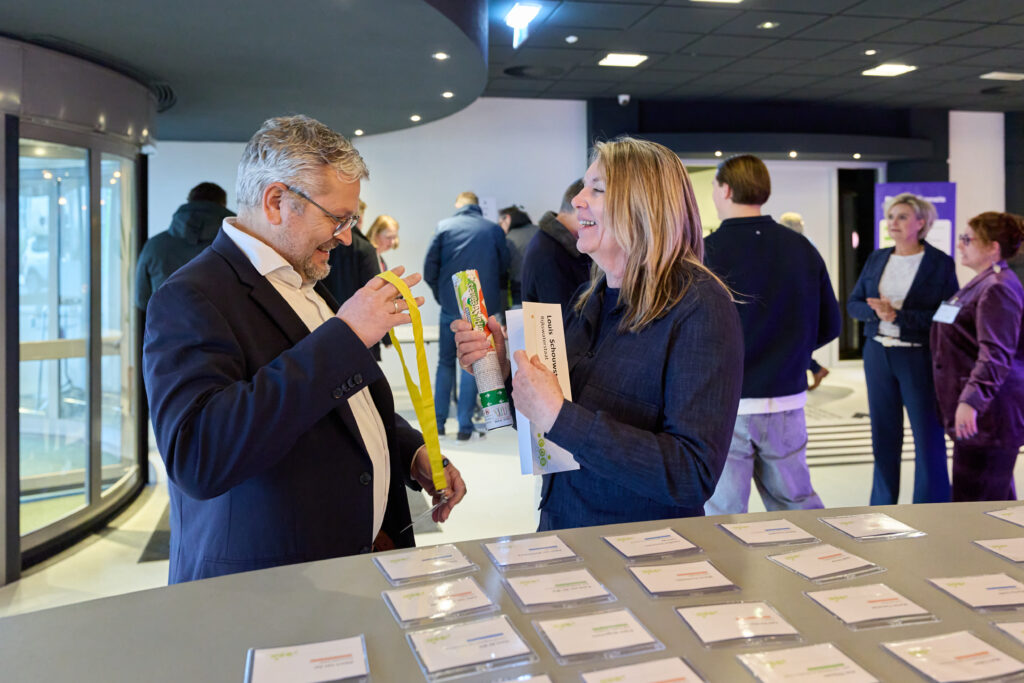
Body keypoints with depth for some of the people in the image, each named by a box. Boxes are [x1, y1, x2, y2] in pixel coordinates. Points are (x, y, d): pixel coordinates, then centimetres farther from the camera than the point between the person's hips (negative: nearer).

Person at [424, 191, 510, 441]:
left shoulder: (444, 227, 2)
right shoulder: (494, 230, 3)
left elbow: (429, 270, -2)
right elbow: (505, 269, 6)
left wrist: (441, 295, 11)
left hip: (451, 306, 1)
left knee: (446, 362, 13)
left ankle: (438, 421, 15)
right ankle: (465, 425, 4)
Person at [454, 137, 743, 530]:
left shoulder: (699, 307, -16)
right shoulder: (590, 301, 5)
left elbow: (695, 476, -25)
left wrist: (557, 415, -27)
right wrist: (502, 369, -5)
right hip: (559, 528, 6)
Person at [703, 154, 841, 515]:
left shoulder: (705, 252, -12)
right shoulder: (803, 248, 3)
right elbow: (830, 325, 8)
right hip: (787, 401, 5)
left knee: (723, 516, 6)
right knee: (797, 503, 19)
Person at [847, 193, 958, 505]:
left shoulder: (941, 263, -5)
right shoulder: (876, 260, 9)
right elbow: (853, 303, 8)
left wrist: (897, 315, -19)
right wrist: (875, 311, -13)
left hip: (919, 359, -4)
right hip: (878, 354, 5)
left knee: (928, 438, 1)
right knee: (883, 436, 12)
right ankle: (882, 506, 24)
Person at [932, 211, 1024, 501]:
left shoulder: (998, 288, -17)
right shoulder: (981, 283, 16)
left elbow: (995, 355, -27)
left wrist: (971, 400, -35)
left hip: (988, 412, -11)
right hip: (973, 412, 11)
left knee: (973, 498, -8)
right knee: (998, 495, 18)